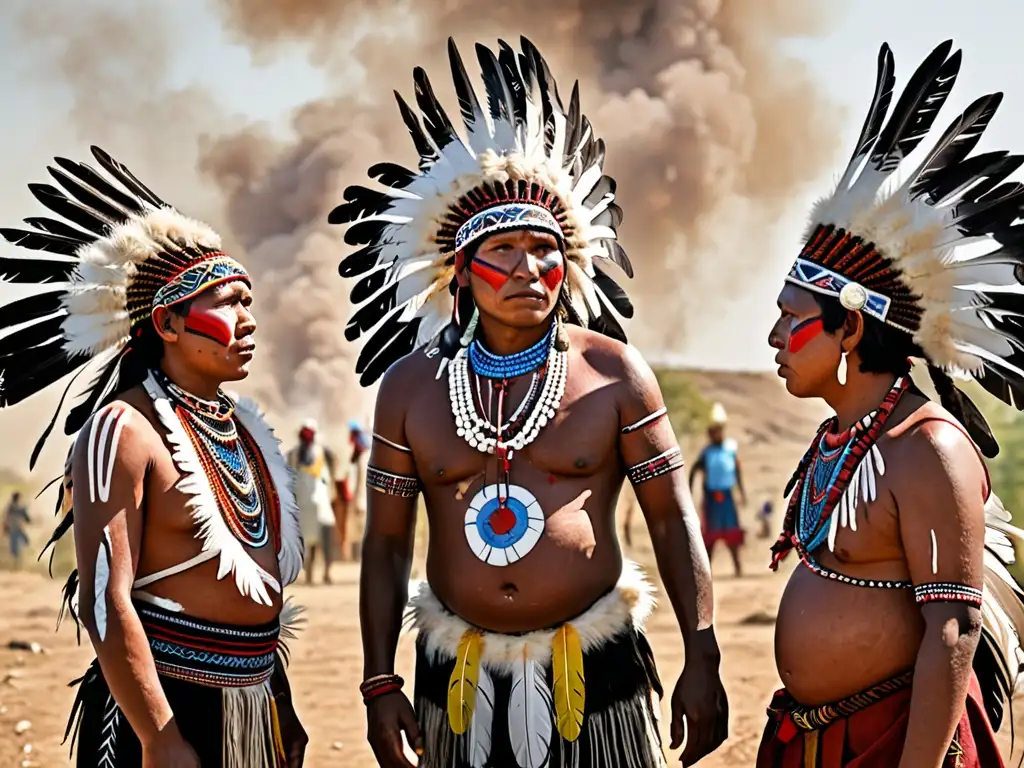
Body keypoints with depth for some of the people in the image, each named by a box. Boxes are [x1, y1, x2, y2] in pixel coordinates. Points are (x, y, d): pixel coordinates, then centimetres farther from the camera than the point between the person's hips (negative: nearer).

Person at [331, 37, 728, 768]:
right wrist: (379, 682, 1)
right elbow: (386, 544, 7)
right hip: (460, 676, 2)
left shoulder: (614, 374, -1)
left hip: (593, 671, -1)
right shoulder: (411, 385, 4)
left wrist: (702, 662, -5)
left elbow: (673, 521, 0)